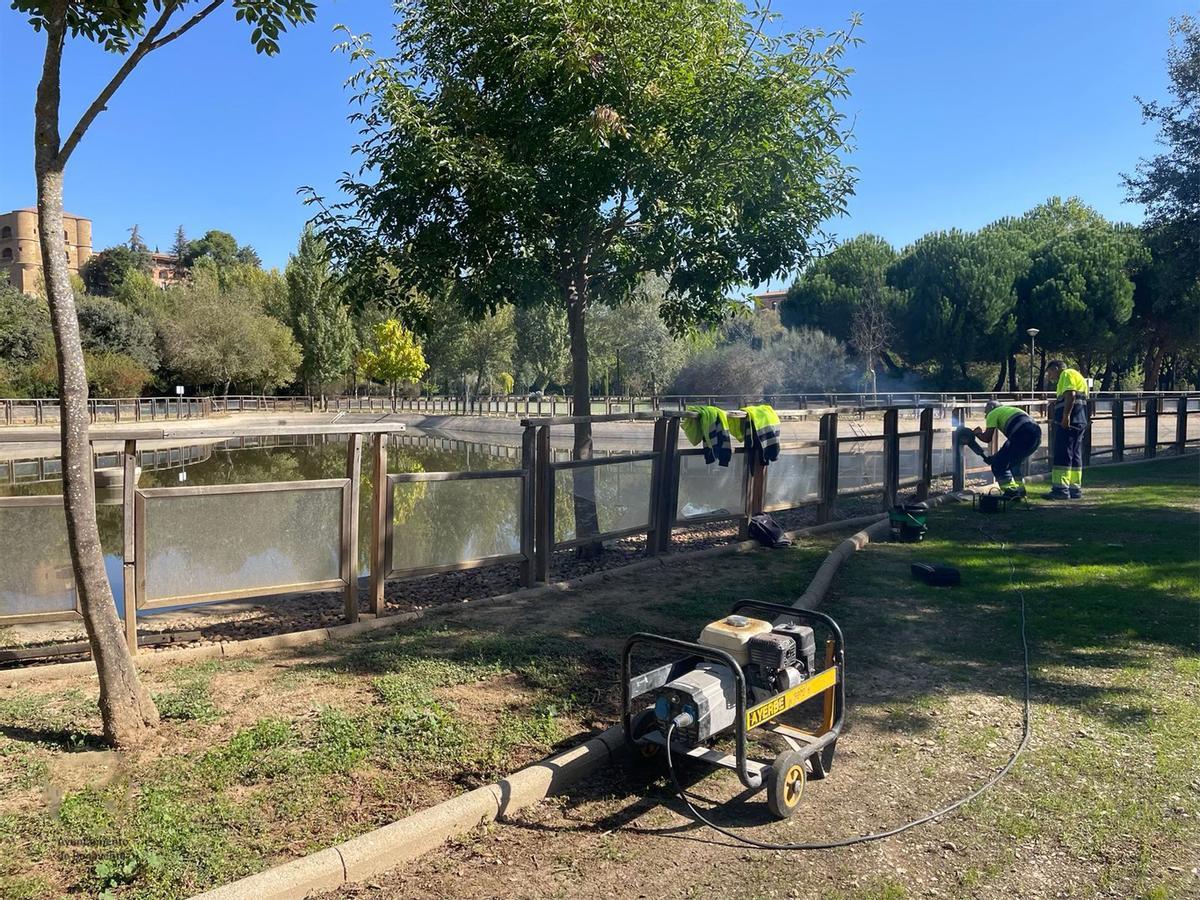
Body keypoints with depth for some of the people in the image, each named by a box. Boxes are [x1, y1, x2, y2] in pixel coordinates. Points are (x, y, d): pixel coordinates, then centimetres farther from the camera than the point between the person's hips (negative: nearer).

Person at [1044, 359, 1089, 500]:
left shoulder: (1067, 374, -3)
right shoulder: (1077, 376, 28)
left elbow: (1071, 395, -19)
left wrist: (1066, 416, -25)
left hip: (1068, 421, -11)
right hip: (1079, 422, 11)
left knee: (1062, 455, -11)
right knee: (1075, 456, 11)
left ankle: (1061, 488, -14)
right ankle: (1075, 489, 14)